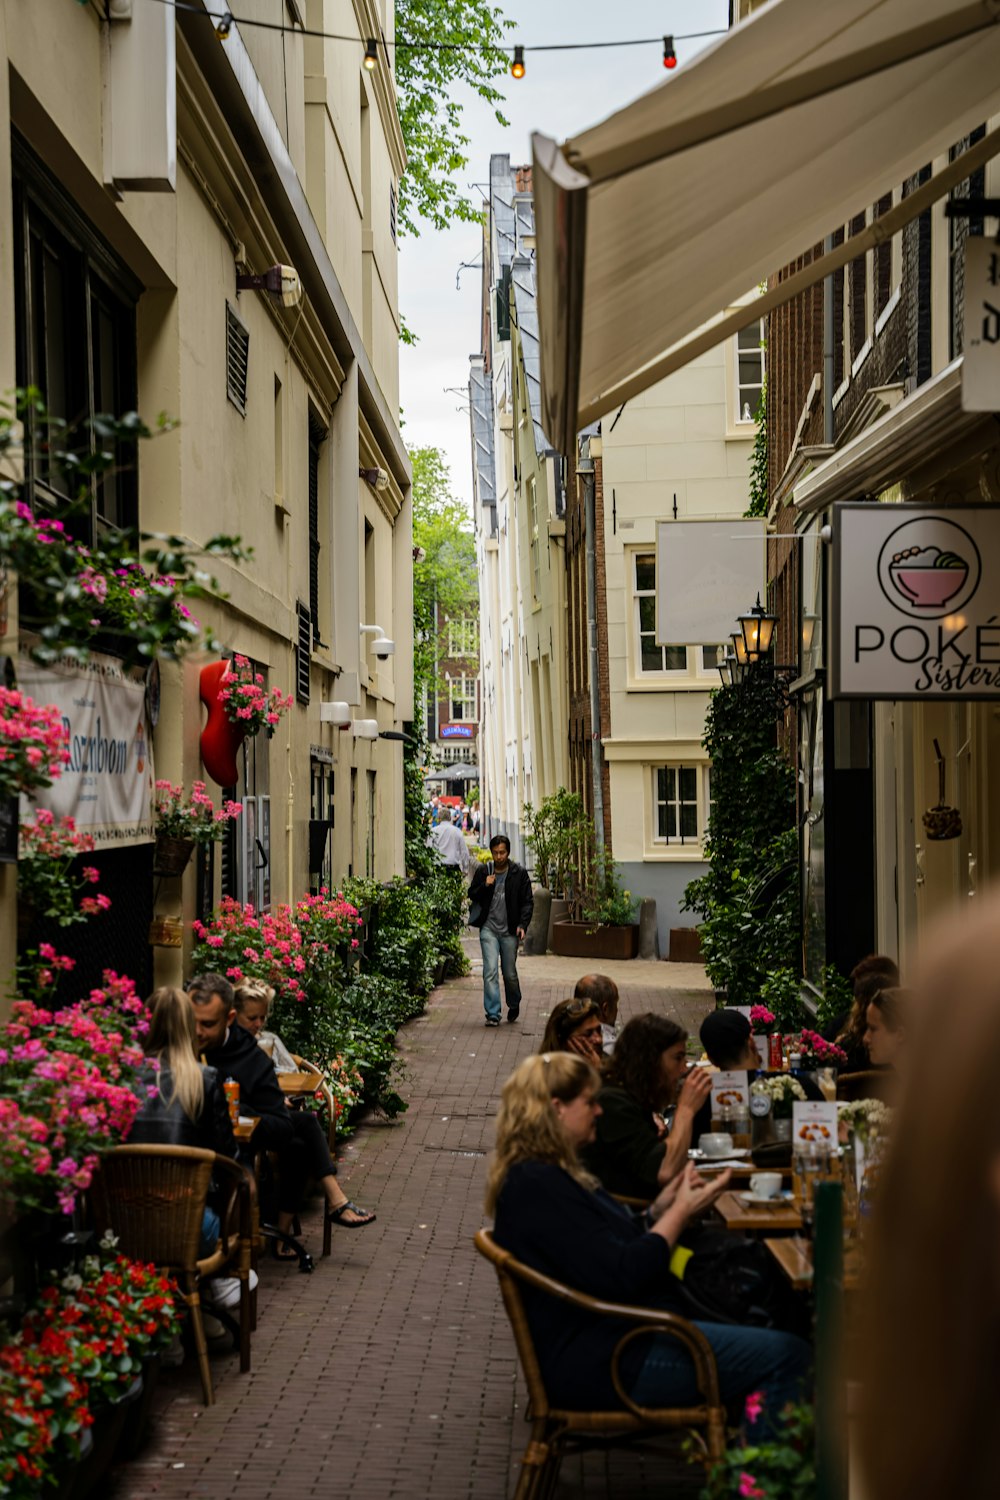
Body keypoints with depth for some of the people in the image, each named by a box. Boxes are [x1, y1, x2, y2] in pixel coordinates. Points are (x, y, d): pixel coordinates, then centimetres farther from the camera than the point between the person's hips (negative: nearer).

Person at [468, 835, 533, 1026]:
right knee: (490, 971, -11)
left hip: (509, 931, 0)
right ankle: (492, 1014, -8)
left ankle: (514, 1005, 35)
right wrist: (485, 886, -10)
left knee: (510, 973, 9)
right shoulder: (483, 871, 4)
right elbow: (472, 895, 10)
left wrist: (522, 924, -10)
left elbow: (527, 901, 2)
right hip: (489, 929, 0)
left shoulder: (519, 873, 0)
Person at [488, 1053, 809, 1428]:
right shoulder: (537, 1186, -19)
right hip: (604, 1363, -11)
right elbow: (619, 1277, -22)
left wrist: (661, 1209, 4)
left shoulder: (546, 1174, 15)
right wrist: (680, 1214, -11)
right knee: (786, 1355, -13)